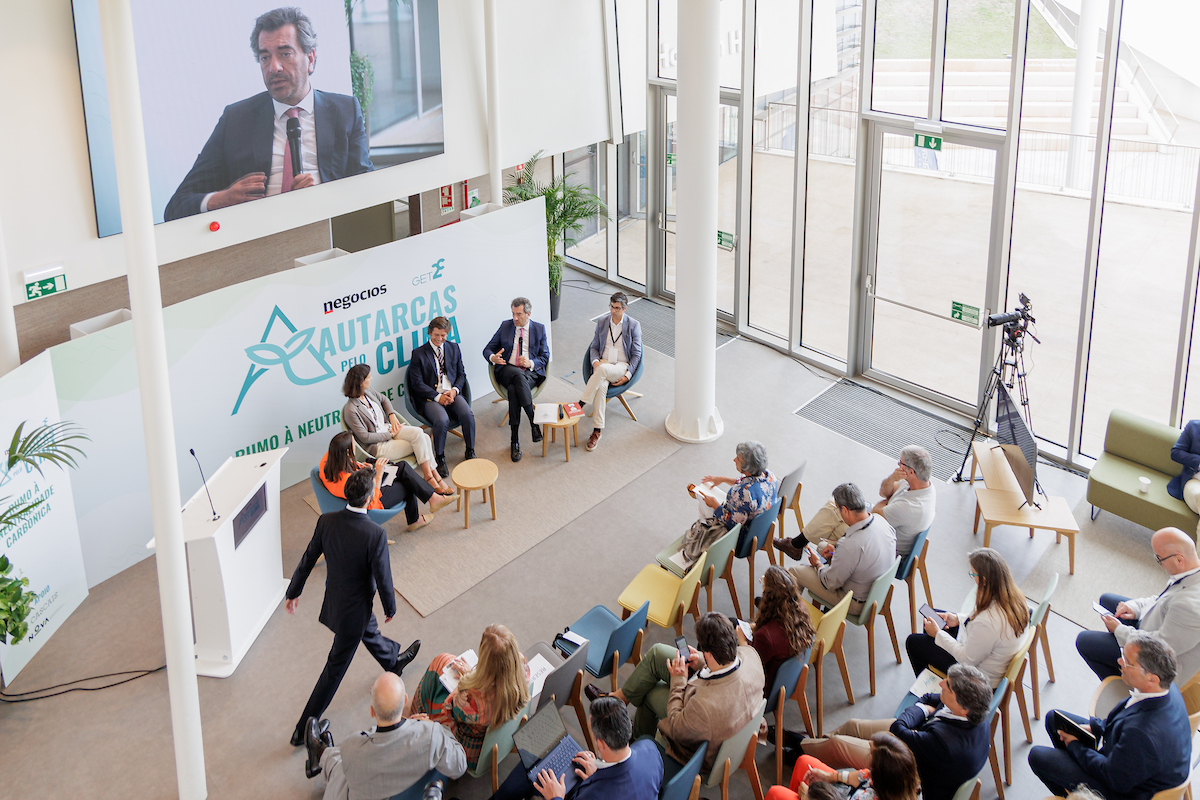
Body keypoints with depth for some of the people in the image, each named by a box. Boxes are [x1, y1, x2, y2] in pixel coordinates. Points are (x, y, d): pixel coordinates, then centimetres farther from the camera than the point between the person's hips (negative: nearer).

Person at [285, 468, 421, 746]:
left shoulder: (326, 521, -16)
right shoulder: (375, 534, -33)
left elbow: (307, 560, -4)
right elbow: (383, 578, -22)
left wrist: (293, 592, 11)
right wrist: (390, 608, -3)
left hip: (334, 599, 6)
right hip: (353, 611, -6)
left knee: (369, 631, 35)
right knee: (335, 669, 9)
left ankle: (393, 661, 65)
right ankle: (303, 729, 19)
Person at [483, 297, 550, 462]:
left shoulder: (539, 329, 11)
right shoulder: (505, 326, 12)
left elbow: (545, 357, 10)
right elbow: (487, 349, 12)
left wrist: (531, 363, -12)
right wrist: (493, 357, -14)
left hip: (530, 373, 0)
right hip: (507, 370, 0)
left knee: (513, 389, -36)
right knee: (518, 376, -38)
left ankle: (515, 440, -34)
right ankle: (534, 421, -39)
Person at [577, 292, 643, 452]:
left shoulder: (633, 325, 2)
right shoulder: (601, 322, 13)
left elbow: (636, 355, 1)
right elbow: (594, 347, 17)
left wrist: (627, 375, -12)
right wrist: (595, 361, -7)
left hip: (622, 367, -2)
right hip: (602, 365, 2)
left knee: (603, 369, -39)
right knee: (601, 385, -35)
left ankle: (581, 404, -34)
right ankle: (597, 431, -38)